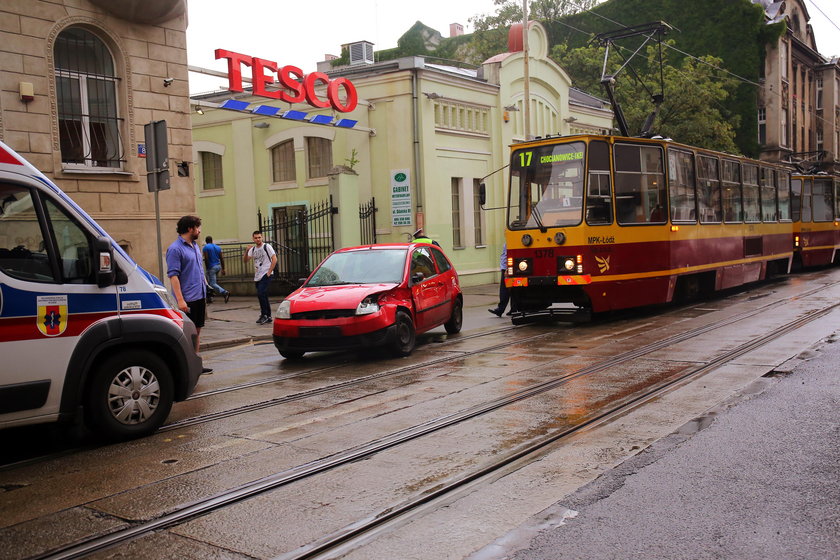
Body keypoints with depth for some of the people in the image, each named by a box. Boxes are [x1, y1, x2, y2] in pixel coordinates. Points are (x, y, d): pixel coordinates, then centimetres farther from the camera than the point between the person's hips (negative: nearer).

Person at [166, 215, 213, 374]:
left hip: (199, 297, 8)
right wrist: (180, 300, -24)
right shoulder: (175, 249, -13)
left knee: (197, 331, 12)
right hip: (187, 300, -8)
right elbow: (173, 275, -18)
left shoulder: (195, 246, 14)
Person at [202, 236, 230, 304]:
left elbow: (206, 259, -13)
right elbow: (222, 258, 8)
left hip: (211, 267, -7)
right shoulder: (218, 247, 10)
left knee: (213, 284, -8)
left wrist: (207, 268, -4)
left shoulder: (206, 247, -6)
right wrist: (223, 269, 11)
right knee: (213, 282, 18)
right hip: (218, 266, 7)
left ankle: (225, 293, -26)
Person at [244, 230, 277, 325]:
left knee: (260, 294, -19)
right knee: (263, 296, 10)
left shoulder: (267, 247, -5)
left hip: (265, 275, -7)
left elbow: (274, 259, -10)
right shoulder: (253, 249, 14)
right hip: (257, 276, 7)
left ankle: (264, 315, -11)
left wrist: (269, 272, -14)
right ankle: (268, 317, 17)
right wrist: (247, 251, -11)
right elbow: (245, 260, 7)